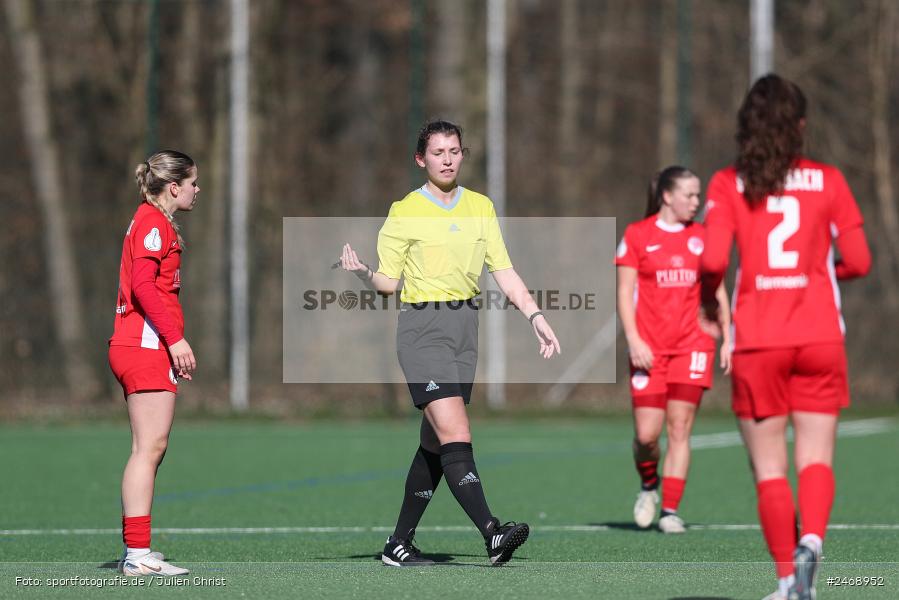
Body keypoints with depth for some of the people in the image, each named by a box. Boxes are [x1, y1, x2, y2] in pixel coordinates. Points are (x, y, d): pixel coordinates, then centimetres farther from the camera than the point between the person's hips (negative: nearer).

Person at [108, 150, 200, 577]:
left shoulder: (154, 222, 21)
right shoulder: (153, 223, -10)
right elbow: (143, 285, -20)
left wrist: (174, 343, 20)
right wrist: (175, 338, -22)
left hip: (143, 347, 10)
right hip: (147, 346, -10)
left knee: (150, 450, 10)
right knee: (149, 448, -11)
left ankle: (136, 552, 11)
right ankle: (138, 554, -13)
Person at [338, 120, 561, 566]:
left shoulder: (481, 207, 12)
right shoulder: (404, 213, -1)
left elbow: (504, 272, 13)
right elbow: (388, 282, 1)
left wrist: (535, 316, 3)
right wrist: (362, 273, -20)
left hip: (465, 326, 6)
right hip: (422, 326, -6)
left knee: (435, 445, 7)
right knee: (455, 433, -18)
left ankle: (399, 543, 16)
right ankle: (492, 534, -30)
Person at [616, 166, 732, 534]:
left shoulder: (703, 237, 9)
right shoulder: (637, 235, 2)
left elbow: (717, 293, 13)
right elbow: (624, 293, 1)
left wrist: (727, 339, 5)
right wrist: (633, 340, -10)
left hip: (693, 345, 2)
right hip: (649, 348, -2)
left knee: (680, 430, -5)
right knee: (647, 433, -6)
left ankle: (670, 510, -1)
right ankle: (648, 486, 25)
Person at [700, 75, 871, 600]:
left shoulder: (728, 184, -1)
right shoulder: (828, 181, 2)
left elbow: (714, 260, -12)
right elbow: (858, 261, 1)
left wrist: (709, 300, 7)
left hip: (757, 340, 0)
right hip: (820, 336, 1)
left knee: (769, 467, 8)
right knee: (816, 458, 5)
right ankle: (811, 541, -22)